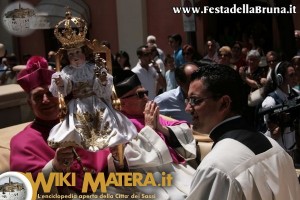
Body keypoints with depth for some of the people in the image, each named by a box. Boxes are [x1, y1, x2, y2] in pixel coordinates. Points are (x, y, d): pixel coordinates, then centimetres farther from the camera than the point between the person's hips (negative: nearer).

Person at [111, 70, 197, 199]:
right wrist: (149, 127, -9)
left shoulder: (154, 117, 17)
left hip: (180, 169, 7)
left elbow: (185, 134, 10)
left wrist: (161, 128, -6)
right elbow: (135, 157, -17)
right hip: (153, 178, -6)